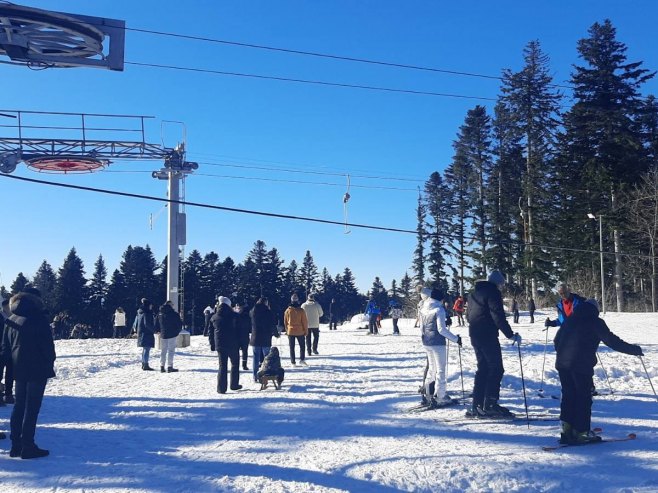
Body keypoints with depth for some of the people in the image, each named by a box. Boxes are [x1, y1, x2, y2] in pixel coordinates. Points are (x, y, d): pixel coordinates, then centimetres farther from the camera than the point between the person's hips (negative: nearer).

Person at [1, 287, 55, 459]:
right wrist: (50, 362, 1)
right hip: (38, 369, -7)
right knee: (32, 407, -3)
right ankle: (28, 447, -2)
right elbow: (47, 344, -11)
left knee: (19, 406, 14)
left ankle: (16, 445, 17)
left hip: (19, 369, 7)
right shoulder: (39, 319, -12)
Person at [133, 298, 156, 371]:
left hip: (141, 333, 10)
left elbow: (136, 321, 21)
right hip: (147, 334, -10)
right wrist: (154, 329, -15)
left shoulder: (139, 312, 11)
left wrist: (135, 327, 36)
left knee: (145, 349, 19)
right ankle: (145, 365, -8)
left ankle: (144, 364, 26)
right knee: (147, 349, -8)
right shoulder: (146, 313, -17)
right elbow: (147, 324, -23)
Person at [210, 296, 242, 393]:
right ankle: (234, 385, 20)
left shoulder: (214, 318, 3)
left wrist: (212, 345, 15)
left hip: (220, 345, 2)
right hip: (233, 345, -2)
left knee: (222, 366, 7)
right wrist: (242, 343, 1)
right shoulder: (234, 316, -6)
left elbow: (211, 333, 8)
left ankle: (221, 388, 3)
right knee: (235, 364, 16)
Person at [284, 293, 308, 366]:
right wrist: (306, 331, 6)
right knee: (302, 346, 13)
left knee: (292, 347, 8)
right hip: (300, 331, -1)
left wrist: (287, 330, 16)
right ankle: (302, 359, 2)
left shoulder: (287, 310, -5)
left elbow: (285, 322, 4)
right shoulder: (301, 311, -11)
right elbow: (305, 322, -6)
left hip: (290, 331, 2)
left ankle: (293, 362, 7)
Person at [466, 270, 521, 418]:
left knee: (483, 368, 14)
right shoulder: (493, 292, -10)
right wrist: (510, 335, -15)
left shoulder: (474, 293, 18)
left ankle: (477, 405, 13)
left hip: (474, 336, 9)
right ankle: (490, 405, -6)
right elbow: (498, 316, -18)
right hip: (488, 336, -9)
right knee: (496, 369, -3)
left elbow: (468, 315, 24)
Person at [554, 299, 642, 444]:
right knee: (584, 398, 4)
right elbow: (612, 341, -4)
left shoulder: (570, 319, 17)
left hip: (562, 363, 6)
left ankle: (567, 429, 10)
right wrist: (634, 350, 3)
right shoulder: (595, 322, 0)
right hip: (581, 365, -6)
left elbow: (557, 340, 22)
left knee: (568, 395, 14)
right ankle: (581, 432, 5)